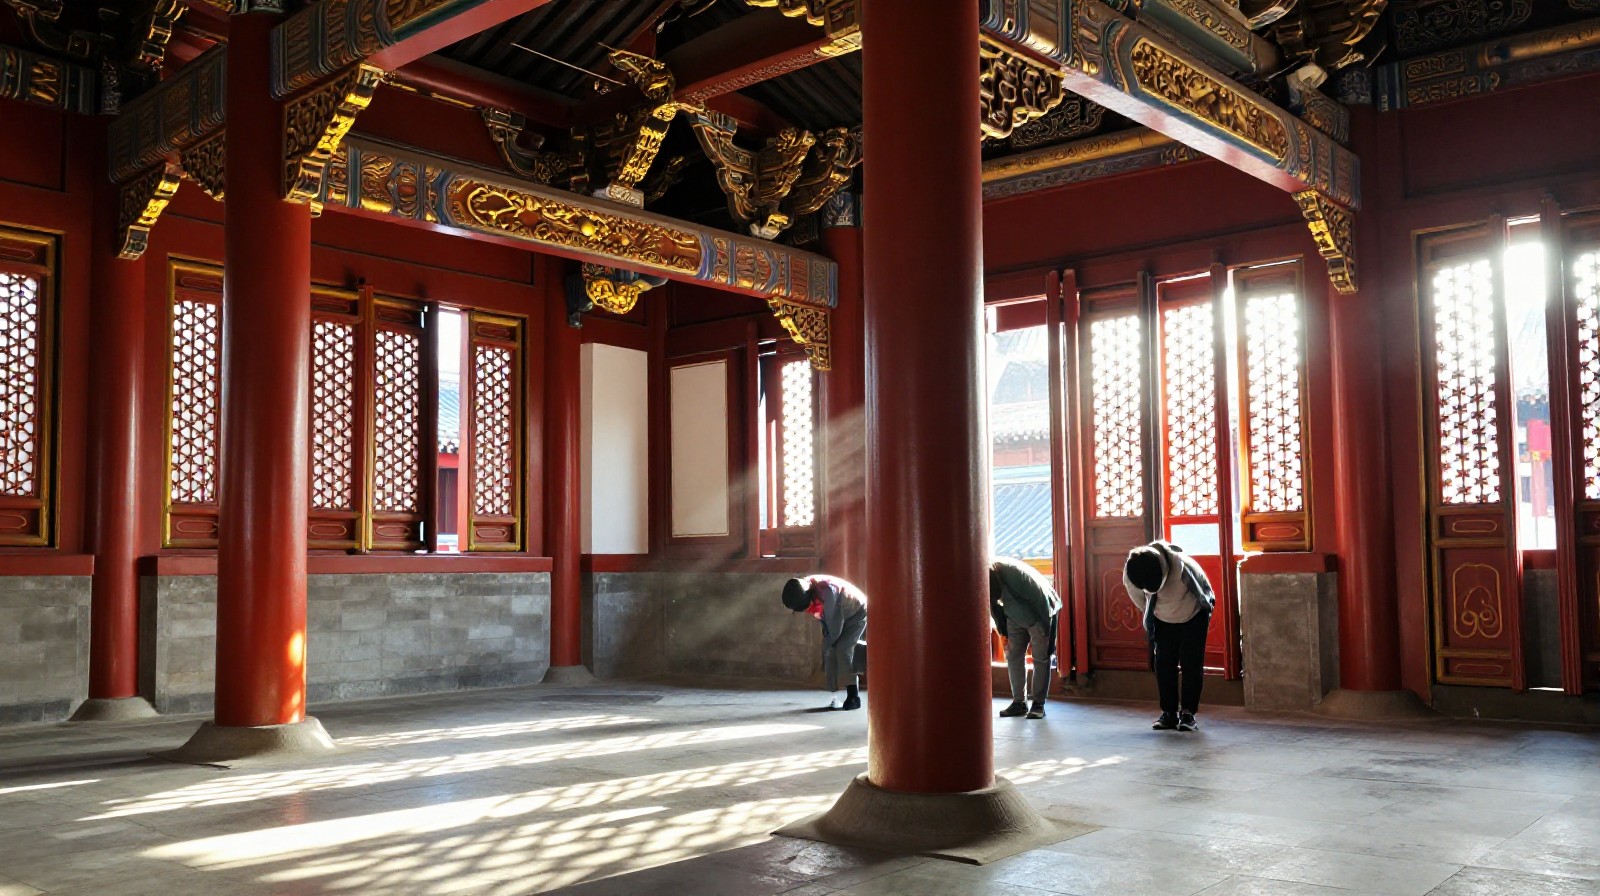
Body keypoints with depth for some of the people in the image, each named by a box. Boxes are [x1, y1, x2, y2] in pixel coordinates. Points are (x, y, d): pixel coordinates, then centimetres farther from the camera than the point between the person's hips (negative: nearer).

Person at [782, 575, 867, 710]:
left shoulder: (828, 591, -42)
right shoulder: (803, 589, -19)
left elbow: (835, 628, -29)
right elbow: (825, 618, -1)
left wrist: (827, 643, -14)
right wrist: (827, 639, -4)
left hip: (857, 613, -7)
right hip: (838, 616, 7)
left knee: (843, 648, -19)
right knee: (830, 650, -6)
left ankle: (853, 697, -16)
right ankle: (834, 694, -1)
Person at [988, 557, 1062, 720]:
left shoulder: (1017, 574, -38)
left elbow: (1042, 600, -28)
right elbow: (993, 604, 0)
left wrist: (1047, 632, -21)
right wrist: (1004, 633, 2)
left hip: (1040, 614, -6)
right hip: (1015, 616, 6)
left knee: (1041, 659, -5)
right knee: (1013, 656, 1)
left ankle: (1039, 704, 0)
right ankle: (1019, 702, 8)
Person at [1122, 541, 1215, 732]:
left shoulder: (1182, 565, -40)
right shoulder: (1129, 576, -30)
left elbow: (1203, 586, -17)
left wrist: (1207, 604, -2)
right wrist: (1150, 618, 5)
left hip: (1193, 616, -2)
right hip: (1163, 620, 3)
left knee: (1191, 665, -7)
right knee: (1163, 665, -3)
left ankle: (1188, 713, -2)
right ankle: (1169, 713, 6)